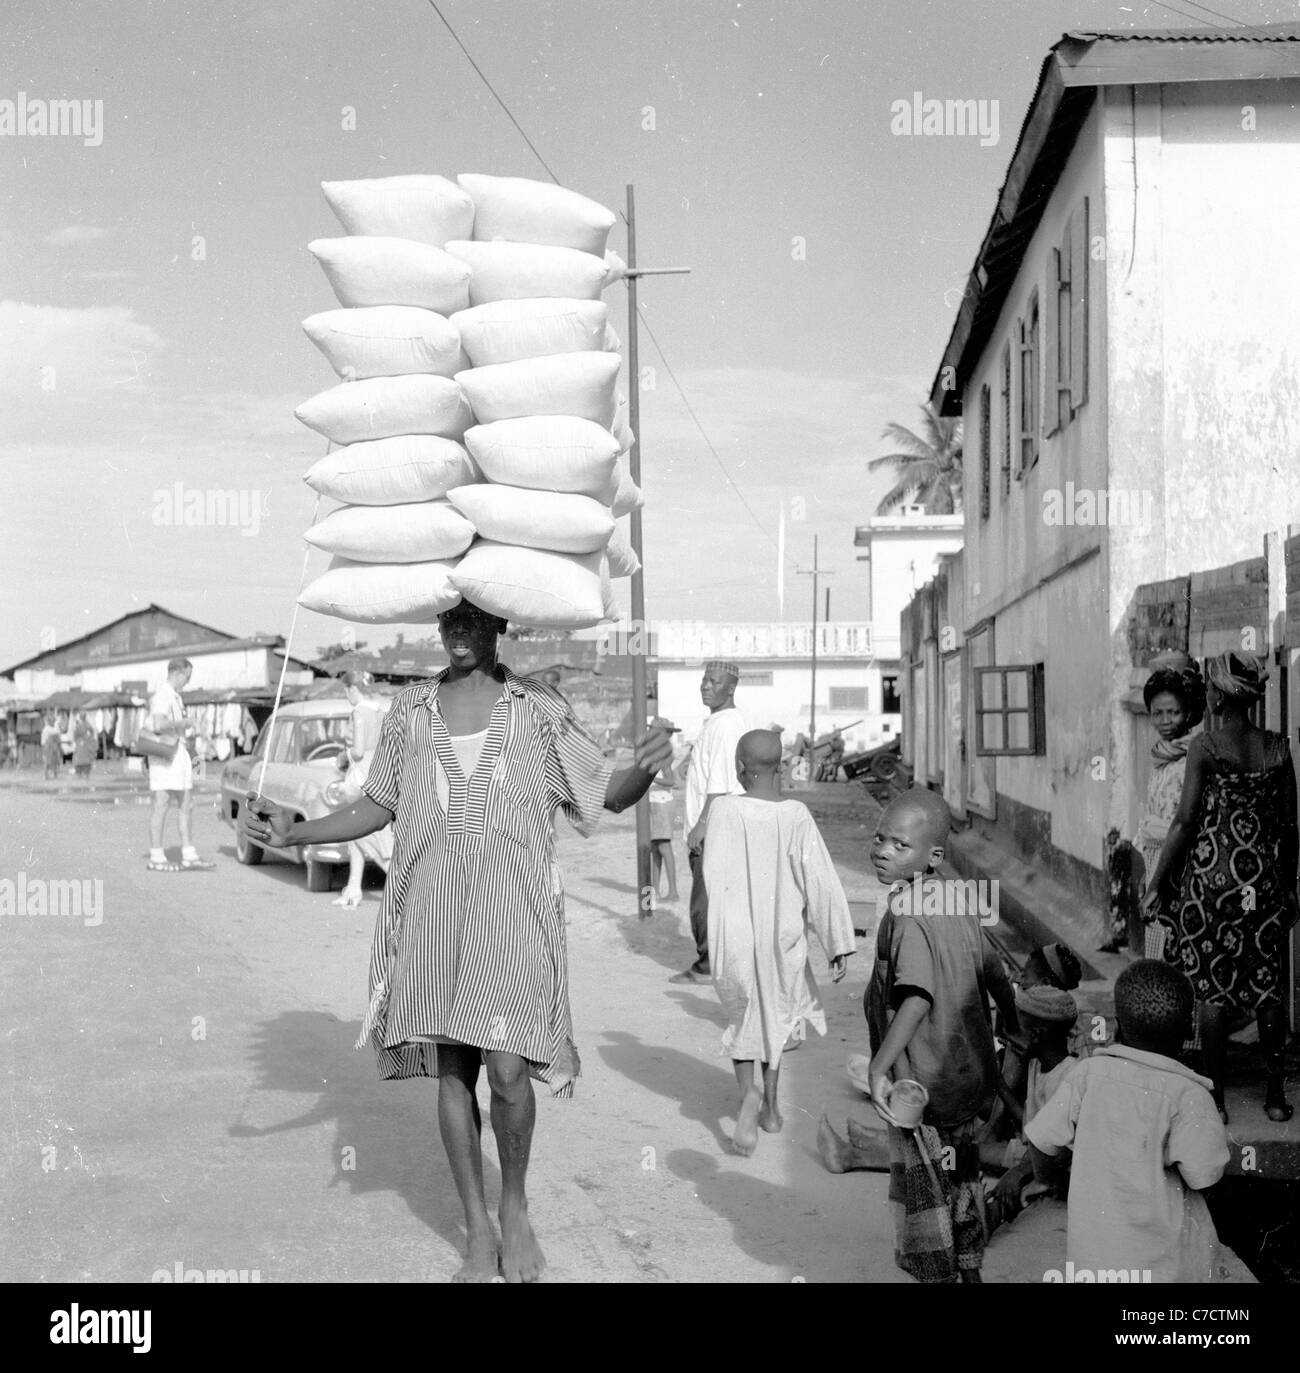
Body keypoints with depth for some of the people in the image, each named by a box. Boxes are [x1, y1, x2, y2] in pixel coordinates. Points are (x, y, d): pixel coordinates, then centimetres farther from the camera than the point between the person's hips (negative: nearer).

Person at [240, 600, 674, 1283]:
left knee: (508, 1071, -9)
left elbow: (608, 794, 5)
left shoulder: (538, 707, 2)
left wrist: (645, 766, -17)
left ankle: (515, 1208, 18)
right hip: (429, 915, 3)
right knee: (452, 1072, 6)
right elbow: (379, 805, 17)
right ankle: (477, 1231, 20)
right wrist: (295, 832, 5)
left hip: (514, 913, -2)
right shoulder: (410, 709, 9)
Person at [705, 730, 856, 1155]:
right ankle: (770, 1106, 26)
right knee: (776, 1014, 22)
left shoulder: (724, 810, -12)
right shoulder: (796, 816, -10)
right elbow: (821, 883, -11)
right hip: (782, 937, 1)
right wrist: (839, 945, -6)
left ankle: (749, 1091, -8)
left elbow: (715, 876, -13)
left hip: (734, 936, -1)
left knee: (741, 1017, 16)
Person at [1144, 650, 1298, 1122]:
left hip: (1213, 875, -4)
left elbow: (1184, 822, -11)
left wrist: (1156, 883, -3)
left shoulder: (1205, 745, -10)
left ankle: (1214, 1098, 9)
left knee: (1214, 990, 4)